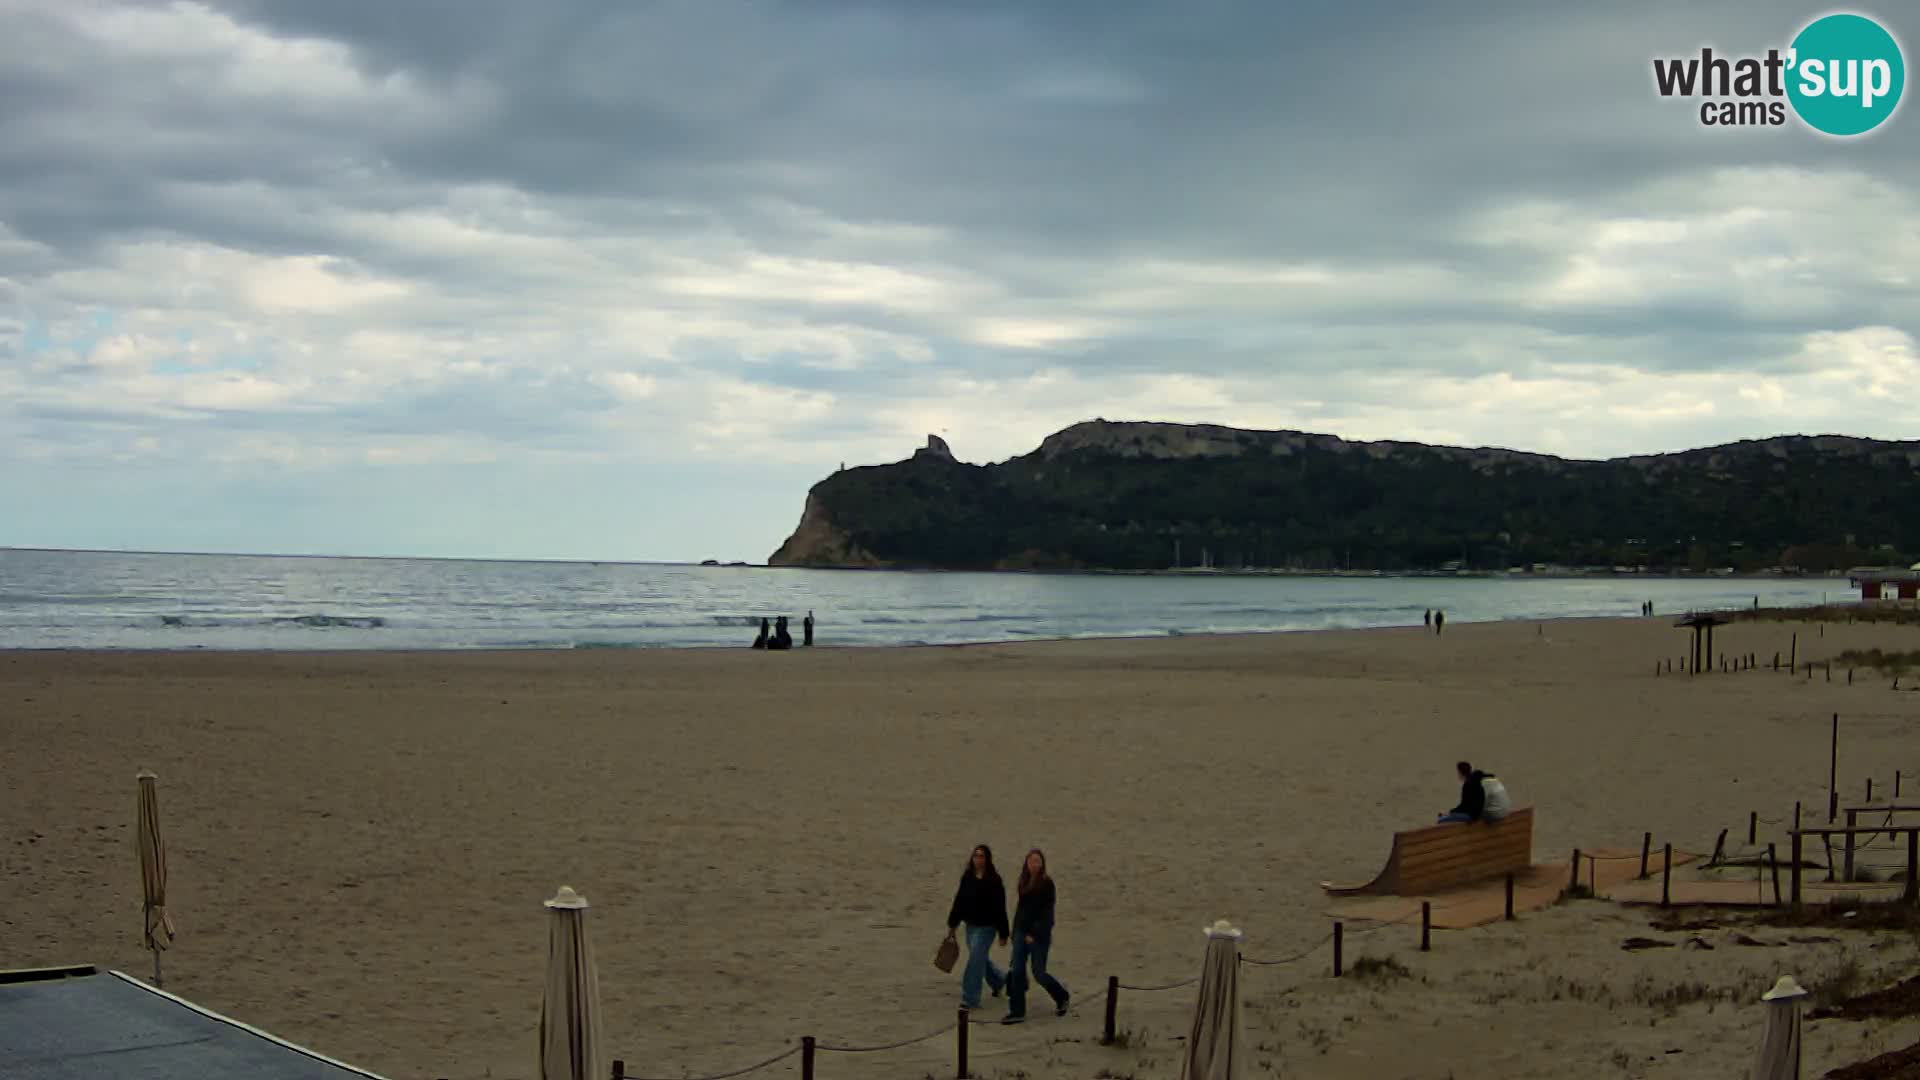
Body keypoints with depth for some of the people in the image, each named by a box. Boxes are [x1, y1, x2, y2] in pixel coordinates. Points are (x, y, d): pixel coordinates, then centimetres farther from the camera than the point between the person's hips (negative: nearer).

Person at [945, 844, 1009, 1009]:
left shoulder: (994, 881, -13)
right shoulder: (967, 877, 3)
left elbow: (1000, 908, -11)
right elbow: (959, 901, 11)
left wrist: (1003, 934, -9)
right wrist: (952, 924, 12)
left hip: (986, 927, -7)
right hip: (971, 925, 7)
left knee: (975, 960, -10)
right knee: (980, 959, 19)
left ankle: (970, 999, -4)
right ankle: (999, 980, 45)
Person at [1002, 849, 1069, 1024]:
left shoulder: (1046, 883, -11)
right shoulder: (1024, 882, 9)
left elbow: (1047, 911, -15)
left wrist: (1035, 934, -19)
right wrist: (1015, 933, 12)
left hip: (1039, 934, -6)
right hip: (1022, 931, 6)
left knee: (1039, 973, 1)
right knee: (1016, 971, 0)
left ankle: (1061, 997, 27)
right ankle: (1017, 1011, 5)